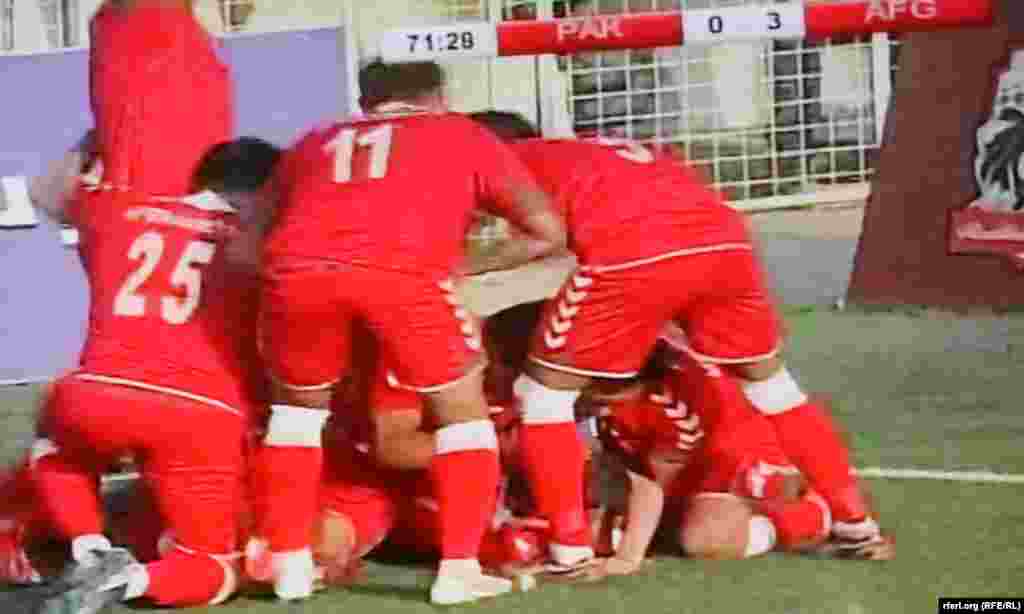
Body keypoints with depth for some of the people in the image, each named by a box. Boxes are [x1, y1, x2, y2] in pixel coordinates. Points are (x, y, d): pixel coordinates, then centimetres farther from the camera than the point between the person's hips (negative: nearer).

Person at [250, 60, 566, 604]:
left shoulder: (316, 143, 38)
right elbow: (547, 231, 25)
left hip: (298, 267, 3)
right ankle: (459, 569, 11)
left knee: (298, 402, 29)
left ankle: (289, 563, 25)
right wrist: (464, 266, 36)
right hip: (404, 269, -2)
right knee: (461, 406, 19)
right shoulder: (463, 135, 31)